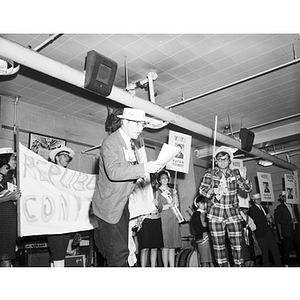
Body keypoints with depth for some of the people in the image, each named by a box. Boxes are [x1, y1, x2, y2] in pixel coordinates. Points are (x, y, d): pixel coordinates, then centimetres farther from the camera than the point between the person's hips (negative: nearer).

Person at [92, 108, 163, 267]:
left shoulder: (131, 144, 12)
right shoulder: (110, 142, -15)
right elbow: (113, 172, -28)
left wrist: (139, 175, 0)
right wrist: (144, 168, -32)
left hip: (122, 205, 9)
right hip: (109, 205, -8)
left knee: (121, 253, 13)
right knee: (118, 255, -6)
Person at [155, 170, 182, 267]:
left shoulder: (172, 190, 16)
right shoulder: (157, 192, 3)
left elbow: (176, 205, 9)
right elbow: (158, 207, -5)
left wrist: (174, 195, -3)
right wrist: (169, 205, -4)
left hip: (173, 219, 4)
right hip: (164, 220, -4)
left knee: (173, 246, 4)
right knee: (165, 245, -5)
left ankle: (172, 266, 8)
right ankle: (165, 267, 2)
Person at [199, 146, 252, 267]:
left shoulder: (235, 174, 8)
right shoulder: (210, 173, 3)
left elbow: (248, 189, 3)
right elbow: (202, 189, -7)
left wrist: (244, 178, -18)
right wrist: (214, 190, -27)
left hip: (233, 214, 1)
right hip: (215, 214, -1)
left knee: (237, 244, -1)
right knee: (218, 245, 1)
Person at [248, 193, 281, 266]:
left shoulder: (264, 208, 21)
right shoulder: (251, 209, -3)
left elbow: (270, 217, 24)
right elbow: (255, 220, -17)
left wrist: (270, 219, 1)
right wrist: (266, 217, -10)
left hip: (270, 231, 6)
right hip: (262, 233, -6)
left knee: (276, 250, 5)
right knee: (265, 252, 0)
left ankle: (278, 265, 13)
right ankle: (266, 265, 9)